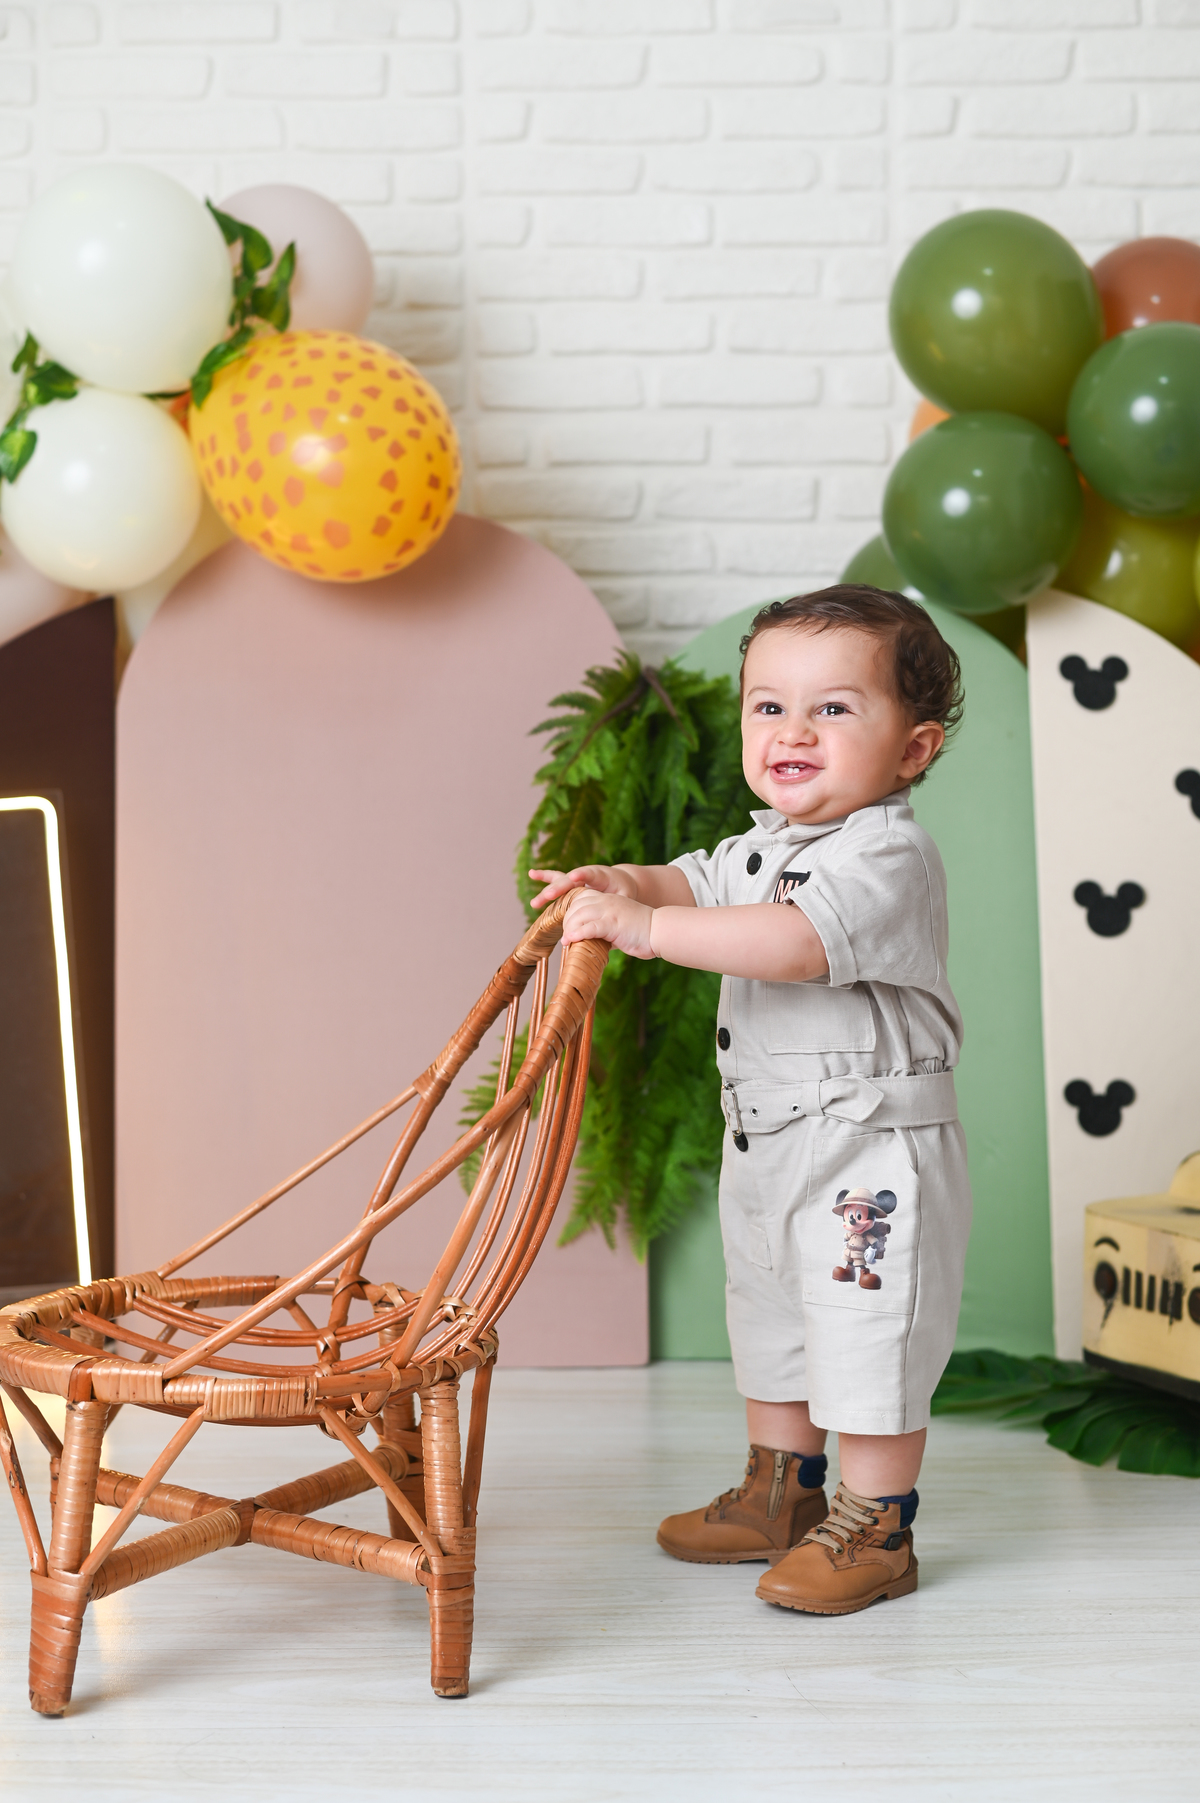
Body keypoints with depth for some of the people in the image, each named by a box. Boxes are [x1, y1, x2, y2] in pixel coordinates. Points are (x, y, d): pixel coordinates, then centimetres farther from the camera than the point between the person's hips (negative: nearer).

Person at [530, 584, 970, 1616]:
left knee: (867, 1336, 0)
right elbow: (697, 884, 18)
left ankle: (874, 1530, 14)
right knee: (770, 1325, 20)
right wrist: (623, 883, -5)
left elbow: (796, 943, -36)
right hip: (767, 1144, 10)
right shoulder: (766, 847, 8)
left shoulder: (889, 855, -22)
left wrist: (649, 929, -37)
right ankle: (782, 1495, 36)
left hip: (870, 1153, -9)